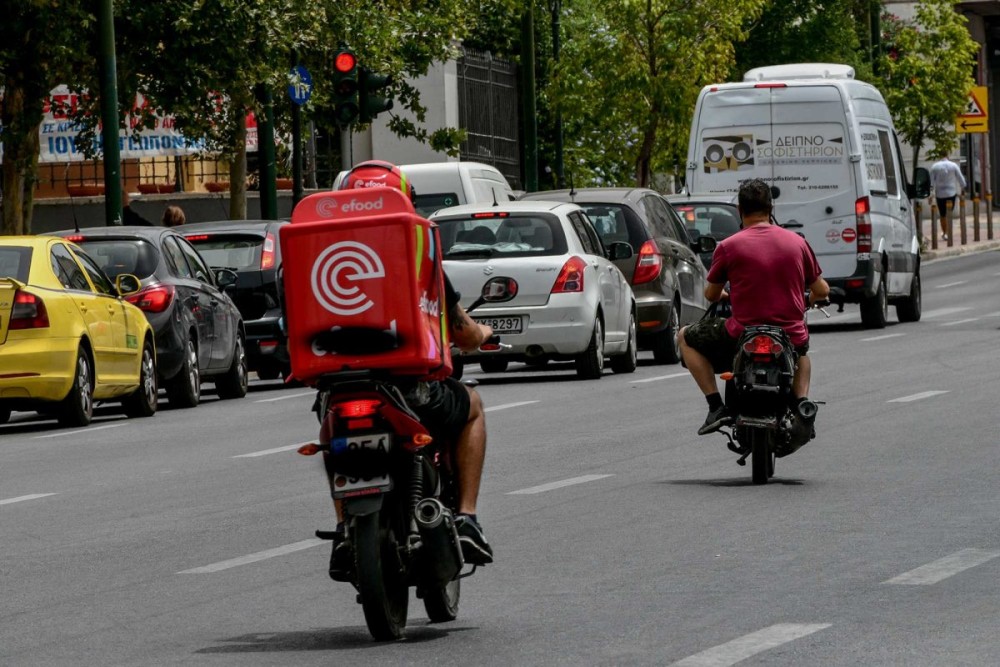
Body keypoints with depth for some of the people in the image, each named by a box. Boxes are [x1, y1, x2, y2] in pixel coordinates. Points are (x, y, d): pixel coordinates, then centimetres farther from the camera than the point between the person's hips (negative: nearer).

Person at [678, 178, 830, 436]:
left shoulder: (729, 246, -7)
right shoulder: (797, 242, 2)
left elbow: (711, 295, 7)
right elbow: (821, 291, 12)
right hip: (791, 338, 4)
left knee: (686, 337, 22)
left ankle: (716, 405, 8)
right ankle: (801, 402, 17)